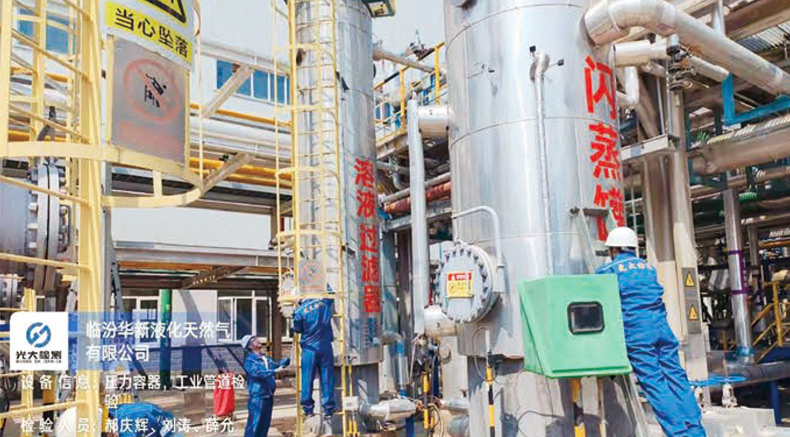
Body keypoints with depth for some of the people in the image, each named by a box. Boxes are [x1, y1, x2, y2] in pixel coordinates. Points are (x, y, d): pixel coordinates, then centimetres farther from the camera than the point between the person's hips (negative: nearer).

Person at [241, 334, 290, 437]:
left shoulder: (265, 358, 14)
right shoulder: (249, 360, -9)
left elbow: (277, 364, 26)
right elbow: (257, 372, -25)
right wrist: (274, 371, -31)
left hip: (269, 395, 8)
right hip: (257, 396, -8)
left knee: (265, 423, 13)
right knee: (254, 424, -7)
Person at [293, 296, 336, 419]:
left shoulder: (300, 311, -6)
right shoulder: (325, 303, 0)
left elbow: (297, 329, 4)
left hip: (309, 349, -1)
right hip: (325, 347, 1)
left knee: (307, 379, 6)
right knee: (327, 379, 5)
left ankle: (308, 408, 8)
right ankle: (328, 408, 6)